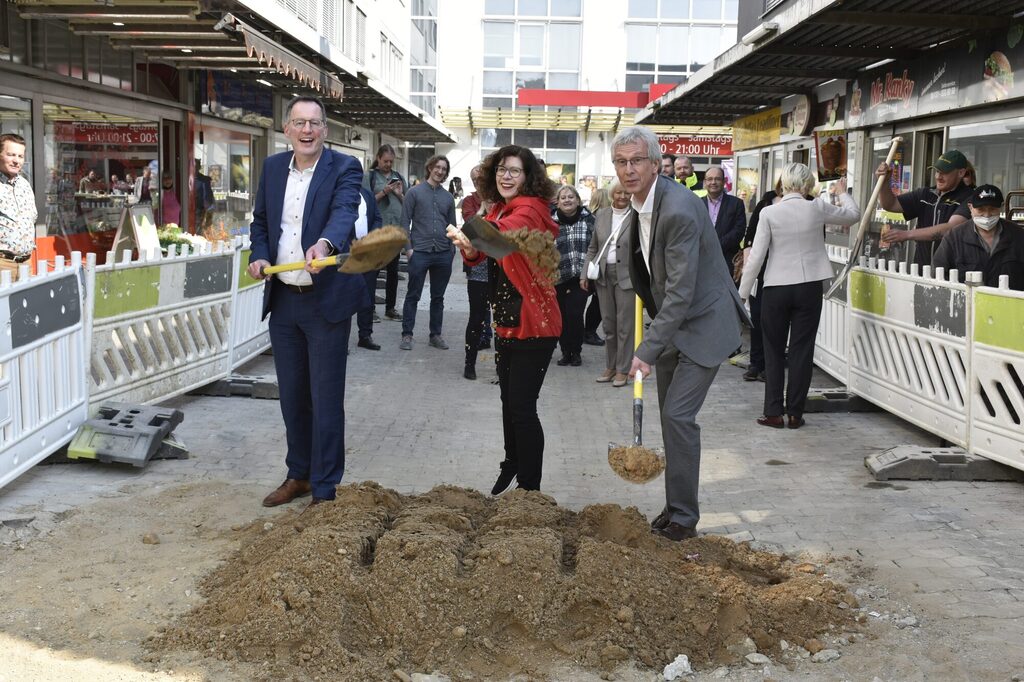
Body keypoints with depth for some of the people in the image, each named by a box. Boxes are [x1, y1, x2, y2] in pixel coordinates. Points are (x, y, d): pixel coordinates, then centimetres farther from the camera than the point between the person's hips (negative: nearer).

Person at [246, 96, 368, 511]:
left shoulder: (344, 168, -9)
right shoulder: (272, 168, 8)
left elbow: (344, 212, -28)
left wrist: (324, 243, -48)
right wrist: (260, 255, -2)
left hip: (327, 301, -6)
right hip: (283, 300, 6)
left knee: (326, 399, -1)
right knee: (292, 395, 16)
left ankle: (324, 490, 10)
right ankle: (299, 475, 33)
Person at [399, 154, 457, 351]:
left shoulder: (448, 197, 12)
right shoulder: (415, 192, 2)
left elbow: (451, 225, 16)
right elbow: (405, 222, -1)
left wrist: (452, 249, 9)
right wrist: (408, 247, -9)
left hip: (443, 253, 4)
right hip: (420, 252, -4)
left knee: (438, 297, 10)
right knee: (413, 295, 0)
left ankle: (436, 334, 18)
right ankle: (407, 335, 7)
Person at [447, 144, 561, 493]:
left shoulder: (529, 209, -18)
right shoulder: (499, 209, 10)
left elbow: (507, 230, -42)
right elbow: (481, 256, 9)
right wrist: (470, 250, -15)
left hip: (533, 324, -9)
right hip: (506, 322, 9)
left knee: (522, 406, -7)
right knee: (509, 400, 20)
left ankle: (529, 488, 6)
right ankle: (511, 469, 39)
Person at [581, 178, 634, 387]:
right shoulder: (601, 215, 8)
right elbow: (592, 248, 13)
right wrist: (585, 274, 8)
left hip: (627, 277, -4)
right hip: (603, 275, 4)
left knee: (624, 325, 0)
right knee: (608, 324, 11)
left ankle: (623, 369, 10)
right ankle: (610, 366, 22)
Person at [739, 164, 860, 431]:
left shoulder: (769, 212, -9)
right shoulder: (817, 208, -4)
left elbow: (756, 256, -8)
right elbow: (853, 215, 14)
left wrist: (742, 294, 0)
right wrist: (842, 193, 33)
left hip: (776, 288, -1)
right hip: (809, 288, 1)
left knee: (774, 351, 10)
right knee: (801, 350, 7)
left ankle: (774, 413, 10)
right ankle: (795, 413, 9)